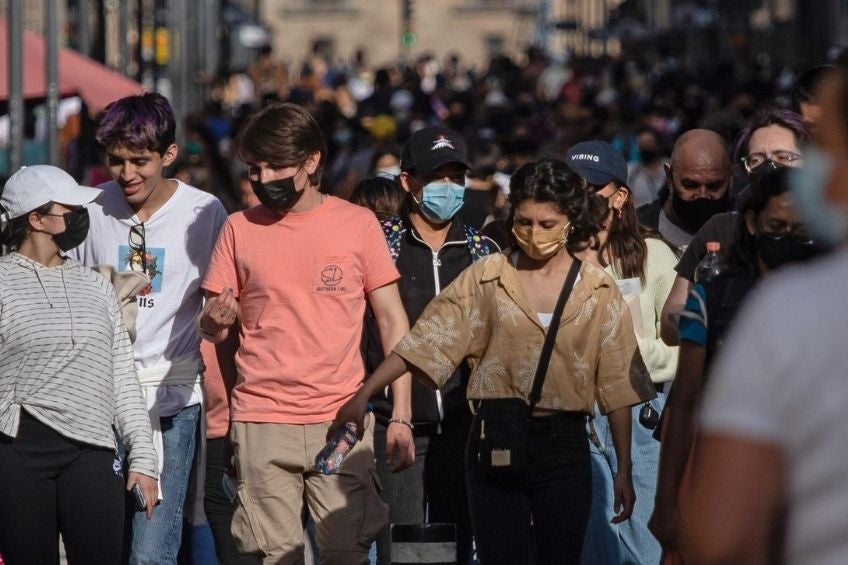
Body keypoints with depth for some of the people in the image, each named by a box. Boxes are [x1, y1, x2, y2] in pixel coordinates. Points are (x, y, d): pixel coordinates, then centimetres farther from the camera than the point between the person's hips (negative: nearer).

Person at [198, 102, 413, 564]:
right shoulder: (240, 228, 6)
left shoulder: (358, 223, 3)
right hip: (260, 423, 1)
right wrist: (215, 320, -14)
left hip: (341, 418, -1)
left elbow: (392, 322, 6)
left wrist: (401, 415, -1)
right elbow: (212, 328, 11)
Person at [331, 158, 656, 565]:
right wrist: (364, 394, -11)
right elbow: (428, 339, -3)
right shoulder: (486, 279, 2)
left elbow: (617, 385, 5)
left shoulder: (599, 291, 4)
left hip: (563, 444, 0)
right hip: (496, 443, 0)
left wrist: (624, 470, 3)